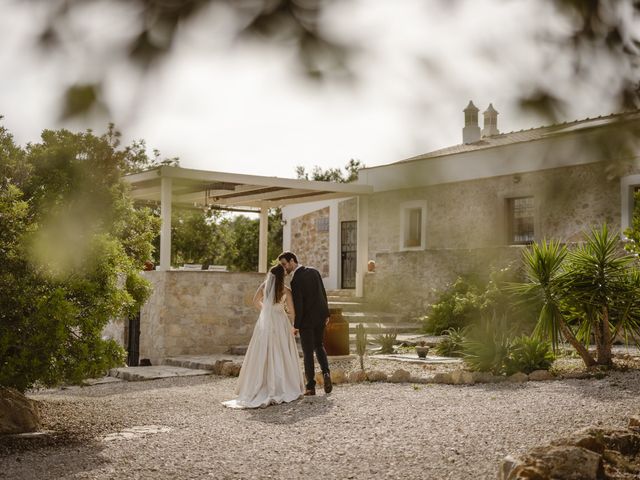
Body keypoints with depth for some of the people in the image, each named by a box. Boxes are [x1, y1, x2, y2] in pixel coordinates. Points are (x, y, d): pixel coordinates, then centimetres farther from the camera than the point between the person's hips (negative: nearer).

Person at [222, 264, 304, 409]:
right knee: (281, 356, 5)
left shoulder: (264, 286, 1)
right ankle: (284, 388, 4)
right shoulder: (286, 291, -5)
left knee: (262, 355, 6)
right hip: (280, 324, -2)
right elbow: (292, 312, -2)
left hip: (265, 323, 2)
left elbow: (255, 301, 15)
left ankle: (261, 388, 4)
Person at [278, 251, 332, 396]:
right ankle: (326, 372, 3)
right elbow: (323, 293, 7)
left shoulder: (295, 280, -18)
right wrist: (326, 314, 14)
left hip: (307, 319, -6)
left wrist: (296, 325, -9)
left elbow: (298, 305, -17)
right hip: (320, 316, 6)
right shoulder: (313, 271, 3)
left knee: (308, 352, 3)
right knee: (319, 346, 23)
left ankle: (311, 386, 5)